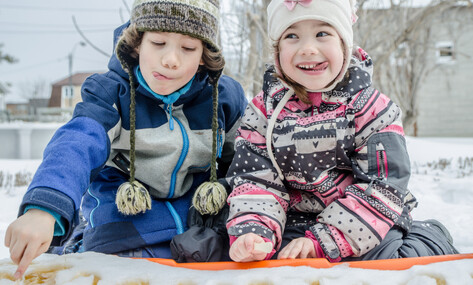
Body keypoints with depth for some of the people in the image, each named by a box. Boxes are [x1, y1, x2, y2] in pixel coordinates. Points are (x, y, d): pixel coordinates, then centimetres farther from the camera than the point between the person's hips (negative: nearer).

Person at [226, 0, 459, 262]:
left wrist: (322, 241, -23)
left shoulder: (372, 108, -8)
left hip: (363, 230, -1)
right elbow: (254, 178, -5)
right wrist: (252, 232, -26)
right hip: (295, 226, 1)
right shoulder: (263, 110, 0)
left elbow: (381, 186, -14)